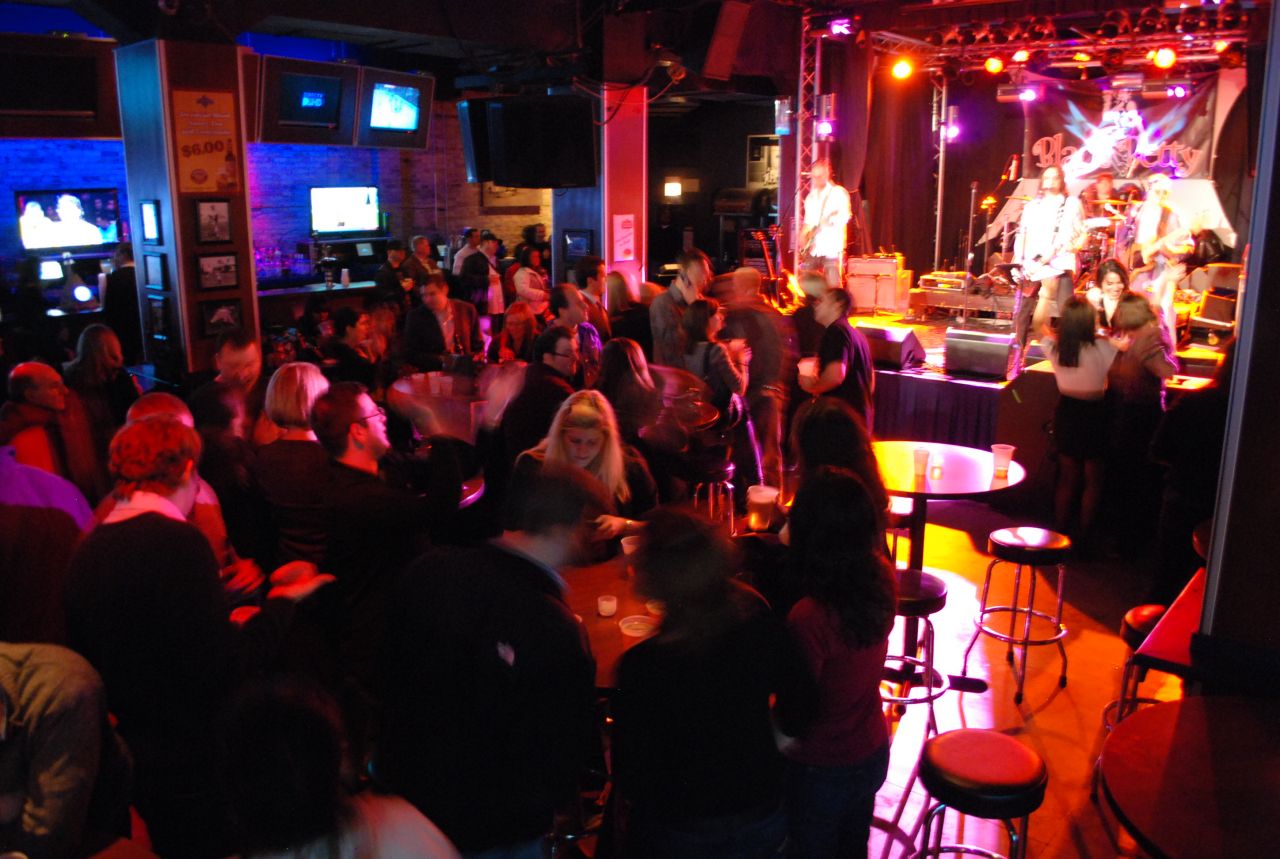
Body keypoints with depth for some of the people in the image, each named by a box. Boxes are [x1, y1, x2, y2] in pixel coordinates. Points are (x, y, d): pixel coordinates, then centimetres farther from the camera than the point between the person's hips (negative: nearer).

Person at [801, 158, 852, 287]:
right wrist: (803, 234, 6)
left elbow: (845, 215, -13)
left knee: (833, 285, -11)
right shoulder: (811, 196, 19)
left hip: (831, 248, -6)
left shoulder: (838, 192, -2)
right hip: (812, 248, 6)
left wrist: (833, 219, -32)